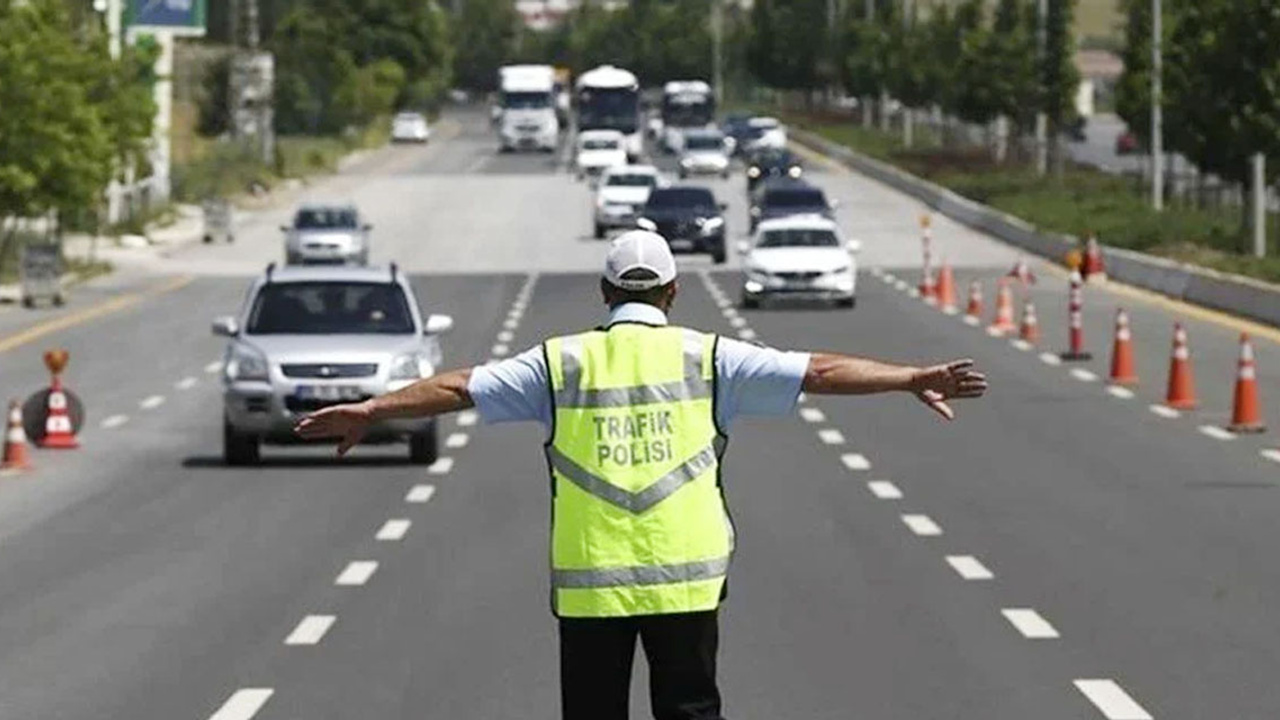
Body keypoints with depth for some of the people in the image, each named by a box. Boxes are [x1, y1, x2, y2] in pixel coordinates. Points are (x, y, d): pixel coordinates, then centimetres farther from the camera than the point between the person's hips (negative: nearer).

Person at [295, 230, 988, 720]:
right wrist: (913, 379, 6)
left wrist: (366, 411, 14)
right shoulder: (707, 358, 2)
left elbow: (459, 388, 5)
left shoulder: (562, 363, 3)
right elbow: (818, 372, 1)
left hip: (588, 583, 0)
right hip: (685, 580, 0)